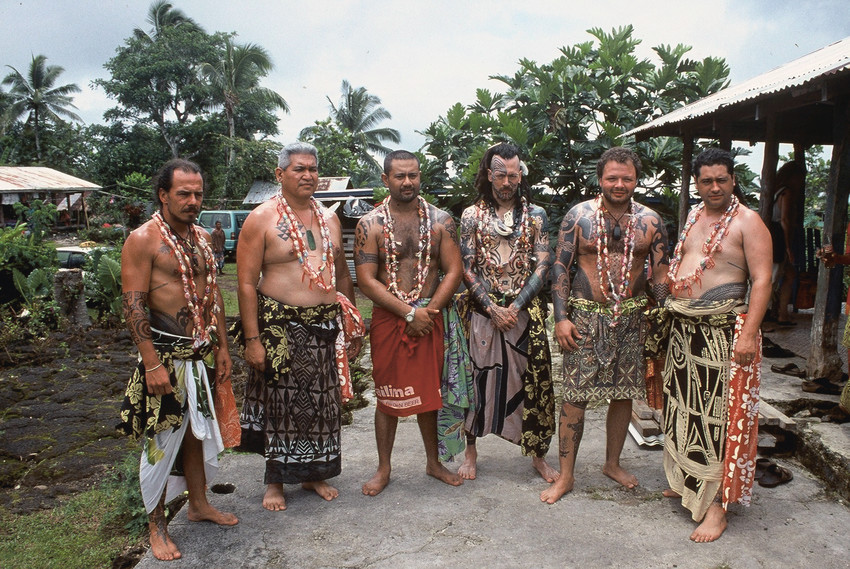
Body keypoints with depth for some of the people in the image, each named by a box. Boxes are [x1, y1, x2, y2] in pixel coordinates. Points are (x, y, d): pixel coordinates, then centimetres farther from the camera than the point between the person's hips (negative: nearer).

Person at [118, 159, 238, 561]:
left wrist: (222, 348, 13)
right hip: (165, 355, -6)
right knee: (161, 439, 3)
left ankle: (199, 503, 35)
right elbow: (134, 306, -15)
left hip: (202, 354, 7)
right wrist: (152, 363, -20)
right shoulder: (143, 240, -11)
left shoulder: (201, 237, 10)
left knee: (198, 429, 18)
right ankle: (156, 525, 20)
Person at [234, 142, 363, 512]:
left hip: (326, 325, 5)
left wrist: (352, 325, 14)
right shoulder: (262, 219, -5)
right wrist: (252, 339, -14)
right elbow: (246, 283, -9)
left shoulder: (329, 218, 11)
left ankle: (315, 474, 31)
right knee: (280, 401, 5)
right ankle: (275, 480, 24)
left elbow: (342, 273, 17)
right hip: (279, 326, -5)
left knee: (322, 402, 12)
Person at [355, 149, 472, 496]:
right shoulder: (371, 224, -3)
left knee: (430, 393, 13)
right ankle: (383, 468, 23)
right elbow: (366, 280, -9)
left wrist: (429, 311, -13)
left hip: (433, 319, 2)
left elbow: (454, 271, 0)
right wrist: (409, 312, -15)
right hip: (389, 320, -2)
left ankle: (434, 462, 31)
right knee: (389, 396, 7)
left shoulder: (440, 220, 3)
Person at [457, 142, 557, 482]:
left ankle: (538, 455, 21)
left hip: (526, 311, 1)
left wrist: (516, 307, -11)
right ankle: (471, 451, 22)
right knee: (477, 379, 5)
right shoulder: (472, 215, 3)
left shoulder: (535, 215, 4)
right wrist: (493, 308, -11)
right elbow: (467, 268, -2)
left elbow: (542, 266, -1)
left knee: (534, 381, 4)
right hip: (483, 311, 0)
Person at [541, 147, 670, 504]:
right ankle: (566, 475, 11)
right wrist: (561, 317, -10)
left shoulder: (650, 220, 3)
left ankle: (613, 463, 32)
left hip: (631, 318, 3)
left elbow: (660, 273, 5)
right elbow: (560, 267, -3)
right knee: (576, 395, -1)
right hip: (585, 317, -2)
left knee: (624, 394, 12)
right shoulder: (578, 215, -2)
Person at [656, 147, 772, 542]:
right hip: (683, 327, 7)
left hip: (723, 330, -7)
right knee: (684, 405, 14)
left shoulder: (747, 221, -8)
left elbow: (761, 280, -13)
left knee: (720, 411, -4)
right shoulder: (693, 217, 13)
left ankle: (717, 504, 4)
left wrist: (749, 333, -21)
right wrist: (668, 310, 10)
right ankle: (685, 482, 30)